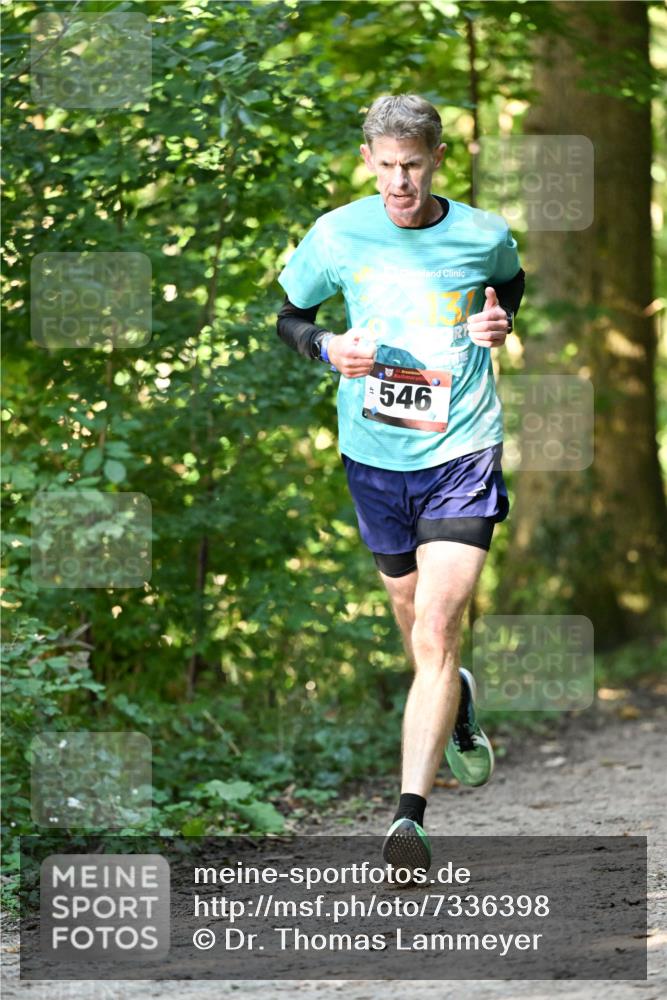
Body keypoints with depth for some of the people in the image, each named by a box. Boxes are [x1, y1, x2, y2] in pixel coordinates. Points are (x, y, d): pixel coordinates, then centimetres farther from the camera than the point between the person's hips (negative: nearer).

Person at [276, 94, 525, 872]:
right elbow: (287, 315, 11)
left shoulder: (484, 236, -3)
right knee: (415, 624, 18)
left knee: (435, 634, -16)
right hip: (375, 455, 2)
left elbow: (511, 281, 20)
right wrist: (328, 348, -10)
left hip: (462, 453, -2)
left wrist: (500, 320, -2)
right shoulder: (337, 236, -3)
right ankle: (457, 702, 53)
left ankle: (410, 813, -21)